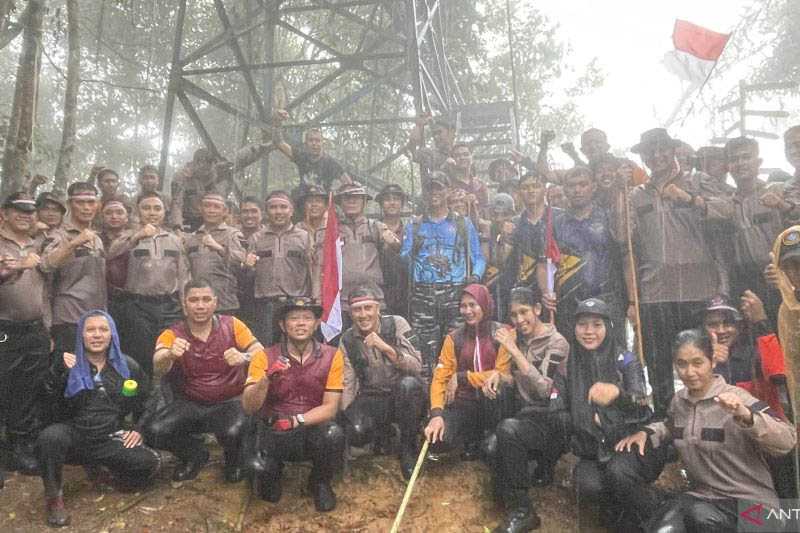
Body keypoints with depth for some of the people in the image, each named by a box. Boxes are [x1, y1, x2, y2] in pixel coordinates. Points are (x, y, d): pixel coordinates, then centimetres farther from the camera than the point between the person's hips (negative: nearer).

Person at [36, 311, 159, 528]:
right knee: (49, 437, -34)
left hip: (111, 439, 1)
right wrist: (58, 372, -21)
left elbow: (147, 400, 16)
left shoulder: (127, 366, 5)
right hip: (75, 435, -1)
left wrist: (138, 428, 5)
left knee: (149, 464, -21)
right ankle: (54, 497, -10)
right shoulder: (69, 365, 3)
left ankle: (107, 466, 12)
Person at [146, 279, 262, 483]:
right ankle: (195, 454, 11)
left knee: (233, 433, -31)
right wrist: (170, 354, -51)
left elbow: (261, 354, -18)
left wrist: (244, 357, -42)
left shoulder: (232, 325, -8)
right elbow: (159, 366, -27)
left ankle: (234, 459, 7)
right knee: (154, 431, -20)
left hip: (230, 402, -2)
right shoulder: (172, 334, -8)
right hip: (190, 405, 2)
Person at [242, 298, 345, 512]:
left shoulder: (332, 356, -6)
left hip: (313, 429, 0)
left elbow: (330, 407, -7)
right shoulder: (265, 357, -6)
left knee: (333, 434, -32)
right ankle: (270, 473, 14)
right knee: (258, 467, -27)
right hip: (273, 432, 1)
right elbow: (249, 407, -12)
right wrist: (267, 378, -29)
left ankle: (320, 483, 2)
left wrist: (298, 420, -22)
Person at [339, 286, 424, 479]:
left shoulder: (396, 324, -11)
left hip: (404, 396, -1)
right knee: (356, 432, -29)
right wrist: (344, 417, -12)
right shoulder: (347, 340, -1)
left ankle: (408, 448, -13)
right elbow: (348, 384, 1)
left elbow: (417, 367, -19)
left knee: (409, 383, -36)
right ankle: (383, 432, 11)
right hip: (371, 399, 2)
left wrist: (387, 348, -33)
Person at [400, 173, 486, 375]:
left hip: (456, 293, 0)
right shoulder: (414, 226, 17)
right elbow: (404, 258, 8)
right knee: (425, 348, -5)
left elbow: (478, 258, 10)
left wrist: (475, 276, -10)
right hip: (423, 294, 1)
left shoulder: (463, 224, 15)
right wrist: (411, 252, -14)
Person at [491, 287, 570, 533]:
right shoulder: (518, 339, 11)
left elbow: (544, 389, -21)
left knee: (507, 428, -33)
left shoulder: (556, 342, -8)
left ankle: (522, 511, -18)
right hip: (524, 415, 5)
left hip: (550, 420, -5)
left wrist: (514, 350, -23)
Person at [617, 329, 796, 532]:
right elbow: (670, 427, 28)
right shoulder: (679, 400, 5)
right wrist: (645, 433, 7)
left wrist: (746, 416, -41)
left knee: (698, 513, -33)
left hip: (749, 503, -4)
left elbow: (787, 441, -24)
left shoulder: (736, 398, -13)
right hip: (702, 495, 4)